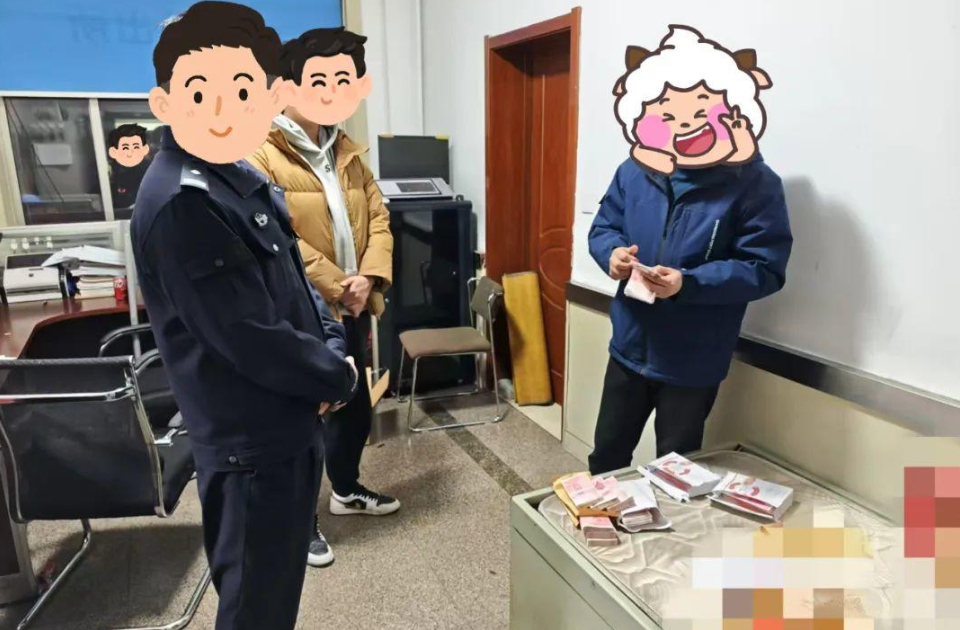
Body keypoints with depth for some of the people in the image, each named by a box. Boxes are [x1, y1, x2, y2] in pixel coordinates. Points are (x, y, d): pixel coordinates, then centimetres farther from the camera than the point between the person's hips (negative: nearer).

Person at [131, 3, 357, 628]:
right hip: (251, 441, -9)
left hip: (287, 423, 9)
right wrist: (337, 378, -11)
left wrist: (334, 350, -4)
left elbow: (297, 282, 12)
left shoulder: (242, 178, 6)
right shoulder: (180, 203, -23)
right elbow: (251, 338, -26)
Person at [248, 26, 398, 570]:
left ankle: (347, 489, 44)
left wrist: (370, 277, -9)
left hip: (350, 309, 7)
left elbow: (378, 216, 7)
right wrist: (336, 287, -18)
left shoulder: (346, 152, 10)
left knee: (356, 406, 20)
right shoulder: (261, 156, -13)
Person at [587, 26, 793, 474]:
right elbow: (603, 227, 8)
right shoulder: (633, 172, -2)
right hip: (629, 347, 4)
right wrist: (612, 253, -16)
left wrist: (688, 283, -30)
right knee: (607, 454, 21)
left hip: (693, 362, -4)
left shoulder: (754, 184, -14)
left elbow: (764, 269, -17)